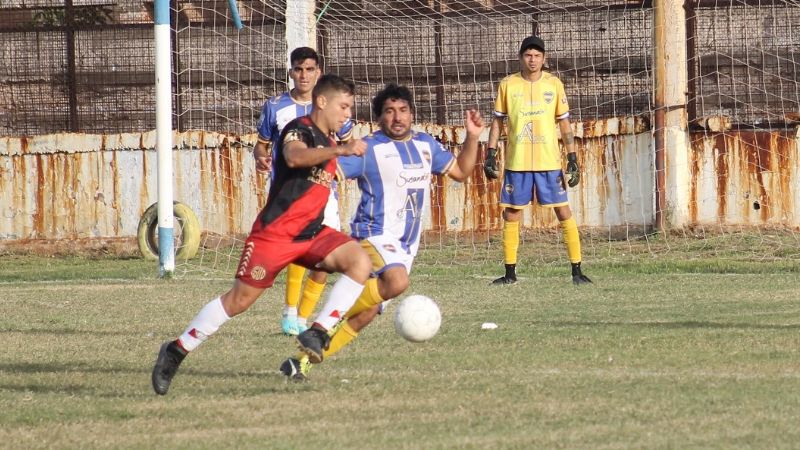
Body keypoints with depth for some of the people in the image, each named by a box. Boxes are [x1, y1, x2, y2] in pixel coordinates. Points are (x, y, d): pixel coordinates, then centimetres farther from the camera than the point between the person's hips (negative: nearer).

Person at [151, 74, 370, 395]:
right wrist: (340, 150, -50)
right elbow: (294, 156, -38)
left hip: (310, 233, 7)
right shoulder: (300, 129, -13)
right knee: (240, 300, -2)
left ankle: (318, 333, -18)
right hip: (275, 232, -7)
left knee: (360, 262, -17)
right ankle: (177, 351, 14)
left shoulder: (327, 140, 14)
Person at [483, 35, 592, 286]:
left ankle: (577, 271, -1)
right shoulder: (508, 85, 3)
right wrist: (491, 153, 1)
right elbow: (497, 122, 9)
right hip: (516, 162, 1)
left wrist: (572, 158, 1)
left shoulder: (554, 84, 3)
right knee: (511, 215, 3)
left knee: (563, 212, -4)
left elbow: (564, 123, 6)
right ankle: (510, 272, 13)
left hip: (549, 161, -1)